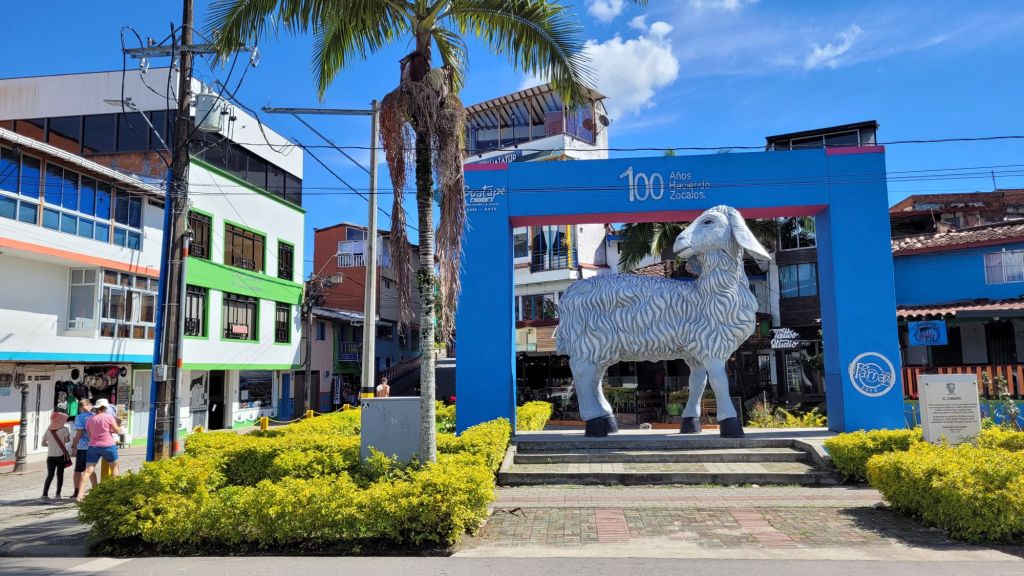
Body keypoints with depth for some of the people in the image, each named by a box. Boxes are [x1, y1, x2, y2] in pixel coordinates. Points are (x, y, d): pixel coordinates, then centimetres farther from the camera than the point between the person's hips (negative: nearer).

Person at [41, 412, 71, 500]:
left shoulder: (48, 430, 7)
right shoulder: (64, 430, -5)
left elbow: (43, 443, 9)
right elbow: (67, 440, -13)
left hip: (50, 456, 3)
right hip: (61, 455, -3)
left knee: (50, 475, 1)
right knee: (60, 475, 8)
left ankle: (45, 494, -11)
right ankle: (58, 494, 9)